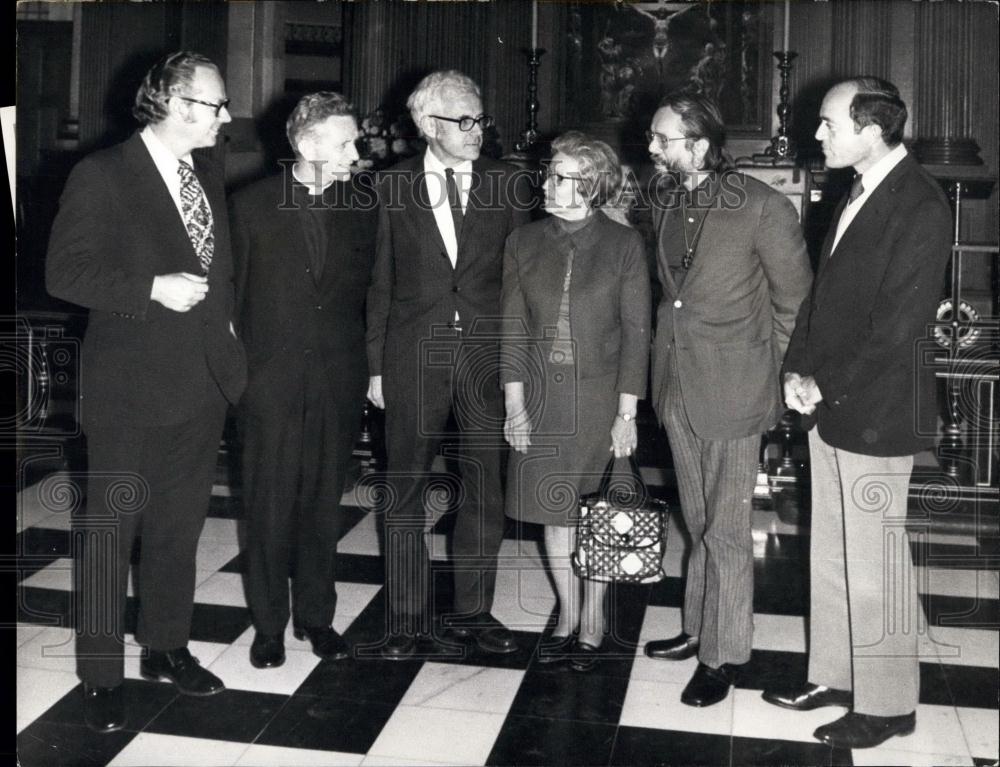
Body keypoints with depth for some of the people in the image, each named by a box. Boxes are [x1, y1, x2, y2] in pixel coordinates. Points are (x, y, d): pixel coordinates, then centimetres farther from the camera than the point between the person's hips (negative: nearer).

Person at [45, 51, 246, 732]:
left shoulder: (208, 174, 10)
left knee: (181, 525, 16)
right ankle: (103, 676, 15)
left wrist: (224, 317, 7)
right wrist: (153, 289, -21)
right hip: (131, 388, -6)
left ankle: (167, 647, 32)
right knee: (112, 528, 3)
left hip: (203, 380, 6)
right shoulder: (101, 176, -10)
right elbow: (65, 272, -13)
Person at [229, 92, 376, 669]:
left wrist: (365, 364, 1)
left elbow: (370, 288, 8)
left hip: (340, 382, 2)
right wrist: (240, 368, 0)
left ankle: (316, 615, 25)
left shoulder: (362, 205, 3)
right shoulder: (253, 205, -2)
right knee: (271, 507, 5)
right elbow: (234, 292, 2)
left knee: (324, 504, 11)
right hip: (272, 381, -2)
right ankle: (269, 624, 20)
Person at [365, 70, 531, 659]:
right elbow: (380, 283, 5)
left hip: (489, 354, 1)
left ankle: (473, 612, 25)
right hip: (414, 357, -1)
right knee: (406, 493, 5)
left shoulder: (509, 186, 4)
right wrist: (376, 364, 2)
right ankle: (409, 621, 18)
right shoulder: (394, 189, 2)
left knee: (486, 490, 9)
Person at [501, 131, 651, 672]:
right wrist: (515, 406, -3)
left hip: (600, 398, -3)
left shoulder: (624, 245, -5)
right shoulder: (524, 243, 3)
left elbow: (635, 332, -5)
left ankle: (593, 620, 24)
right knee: (553, 510, 10)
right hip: (541, 397, 3)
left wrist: (626, 413, -8)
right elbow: (513, 329, 3)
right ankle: (567, 615, 27)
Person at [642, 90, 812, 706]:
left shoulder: (762, 206, -14)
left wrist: (771, 373, -1)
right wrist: (672, 357, 12)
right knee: (700, 523, 19)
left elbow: (796, 298, -6)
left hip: (732, 390, -6)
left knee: (726, 530, 4)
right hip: (678, 388, 6)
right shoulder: (668, 205, 7)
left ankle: (725, 655, 19)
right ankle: (700, 628, 34)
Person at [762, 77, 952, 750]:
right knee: (831, 555, 17)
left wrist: (825, 384, -14)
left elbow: (900, 324, -19)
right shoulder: (857, 194, 10)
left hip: (876, 414, -8)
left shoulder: (921, 207, -16)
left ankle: (887, 705, 19)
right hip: (831, 407, 8)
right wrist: (799, 368, 3)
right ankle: (833, 675, 32)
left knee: (874, 566, 3)